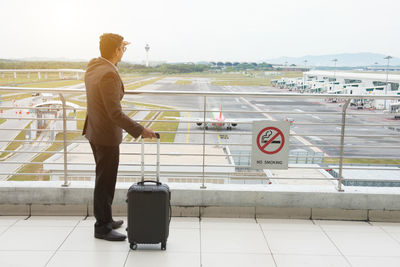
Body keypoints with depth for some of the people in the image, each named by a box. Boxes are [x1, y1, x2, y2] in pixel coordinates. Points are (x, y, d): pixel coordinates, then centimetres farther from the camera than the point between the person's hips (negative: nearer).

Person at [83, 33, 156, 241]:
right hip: (106, 136, -10)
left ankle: (105, 220, 34)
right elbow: (115, 113, -26)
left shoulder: (92, 67, 4)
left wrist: (120, 46, 30)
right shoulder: (109, 75, -24)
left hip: (94, 132, 10)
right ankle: (102, 228, 15)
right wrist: (139, 130, -22)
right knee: (105, 182, 2)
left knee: (104, 179, 21)